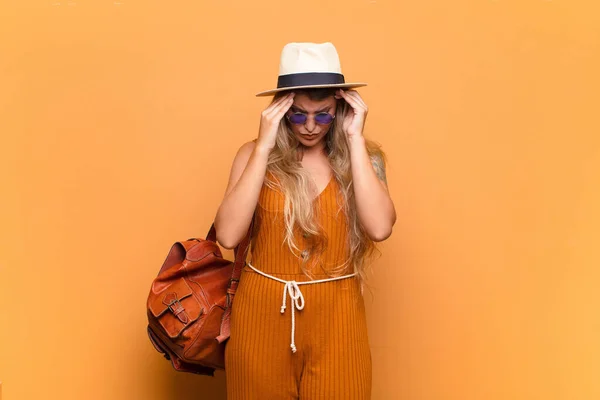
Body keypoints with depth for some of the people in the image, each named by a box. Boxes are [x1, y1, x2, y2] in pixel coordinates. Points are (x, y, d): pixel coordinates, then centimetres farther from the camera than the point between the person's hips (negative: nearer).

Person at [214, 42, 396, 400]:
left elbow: (380, 228, -19)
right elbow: (228, 235, -16)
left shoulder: (363, 157, -1)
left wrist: (355, 139, -15)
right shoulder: (255, 154, -2)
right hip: (262, 313, 0)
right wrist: (263, 147, -16)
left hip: (335, 316, 0)